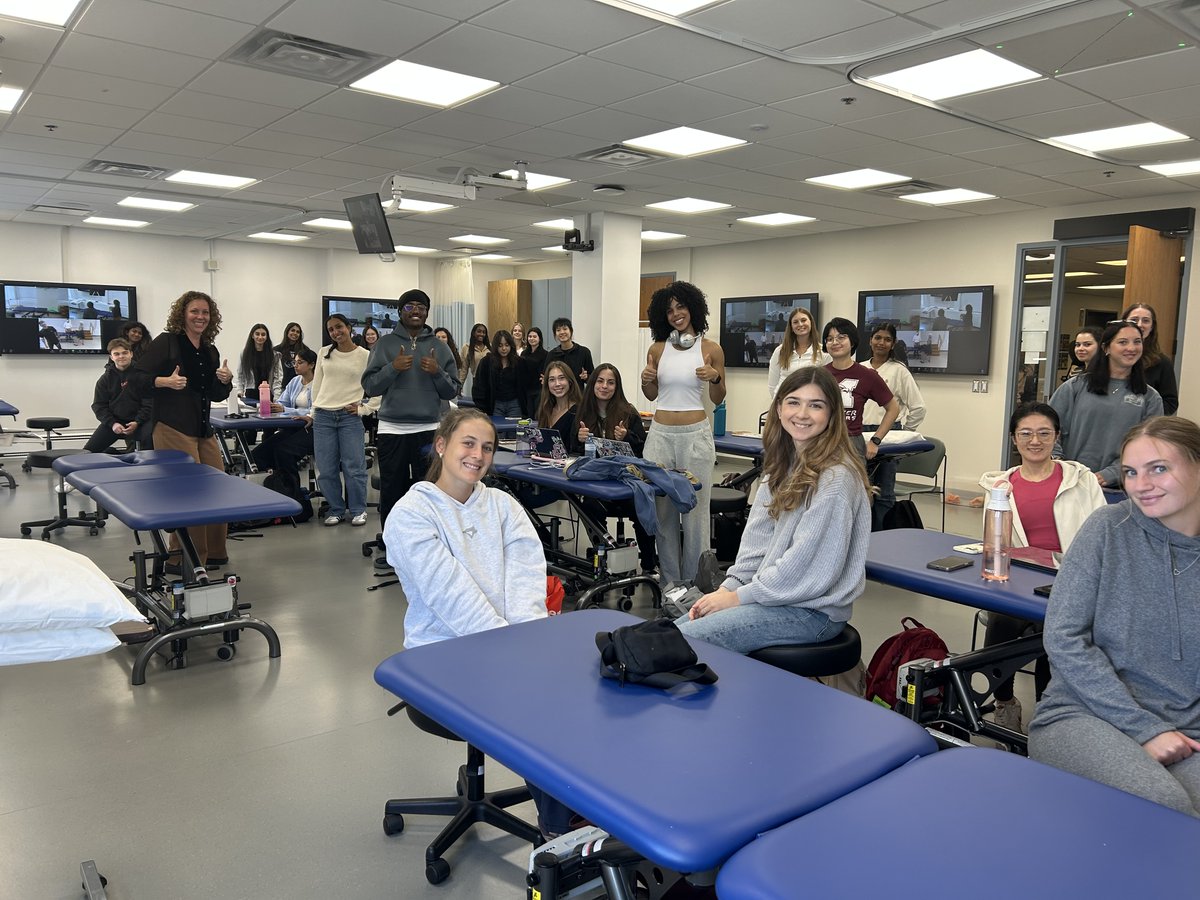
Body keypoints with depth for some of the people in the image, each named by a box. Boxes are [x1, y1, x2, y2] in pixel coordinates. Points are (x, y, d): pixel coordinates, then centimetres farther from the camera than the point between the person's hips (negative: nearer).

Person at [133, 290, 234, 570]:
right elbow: (138, 377, -7)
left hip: (203, 430, 7)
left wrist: (225, 381, 1)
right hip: (173, 429, -7)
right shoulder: (166, 342, -4)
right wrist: (166, 382, -23)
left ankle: (213, 552, 21)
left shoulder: (210, 351, 16)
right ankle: (180, 558, 4)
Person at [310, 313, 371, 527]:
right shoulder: (324, 354, 9)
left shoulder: (365, 356, 0)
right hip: (323, 417, 3)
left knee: (354, 467, -5)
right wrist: (312, 413, 15)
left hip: (350, 417, -3)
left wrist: (362, 408, -4)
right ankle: (336, 510, 16)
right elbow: (316, 386, 16)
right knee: (326, 469, 4)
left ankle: (358, 510, 9)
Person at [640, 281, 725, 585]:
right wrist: (646, 381, -5)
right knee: (663, 508, 7)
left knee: (695, 508, -1)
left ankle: (693, 581, 13)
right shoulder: (657, 349, 7)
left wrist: (716, 378, -14)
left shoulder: (710, 349, 0)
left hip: (695, 434, -3)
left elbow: (718, 399, 6)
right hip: (661, 433, 3)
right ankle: (669, 579, 21)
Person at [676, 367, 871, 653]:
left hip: (813, 611, -8)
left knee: (686, 641, -18)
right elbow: (759, 538, 8)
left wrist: (739, 596, -15)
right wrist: (727, 587, -3)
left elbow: (808, 562, -22)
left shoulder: (835, 478, -19)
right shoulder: (784, 467, 9)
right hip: (774, 594, 8)